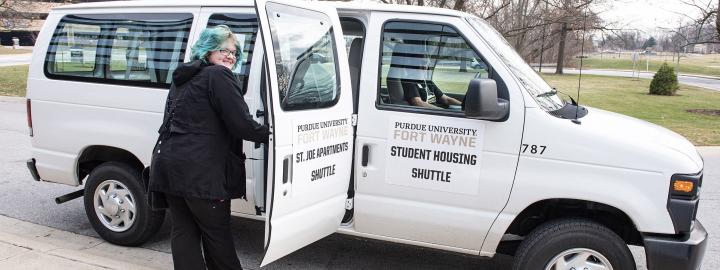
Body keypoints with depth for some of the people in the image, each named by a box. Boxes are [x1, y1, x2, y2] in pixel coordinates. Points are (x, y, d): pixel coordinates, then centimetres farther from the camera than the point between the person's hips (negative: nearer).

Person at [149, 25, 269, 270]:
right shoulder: (219, 76, -9)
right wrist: (270, 133, -1)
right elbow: (241, 124, -15)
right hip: (200, 171, -8)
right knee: (217, 231, 5)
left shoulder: (183, 77, 19)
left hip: (168, 163, 9)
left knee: (183, 229, 12)